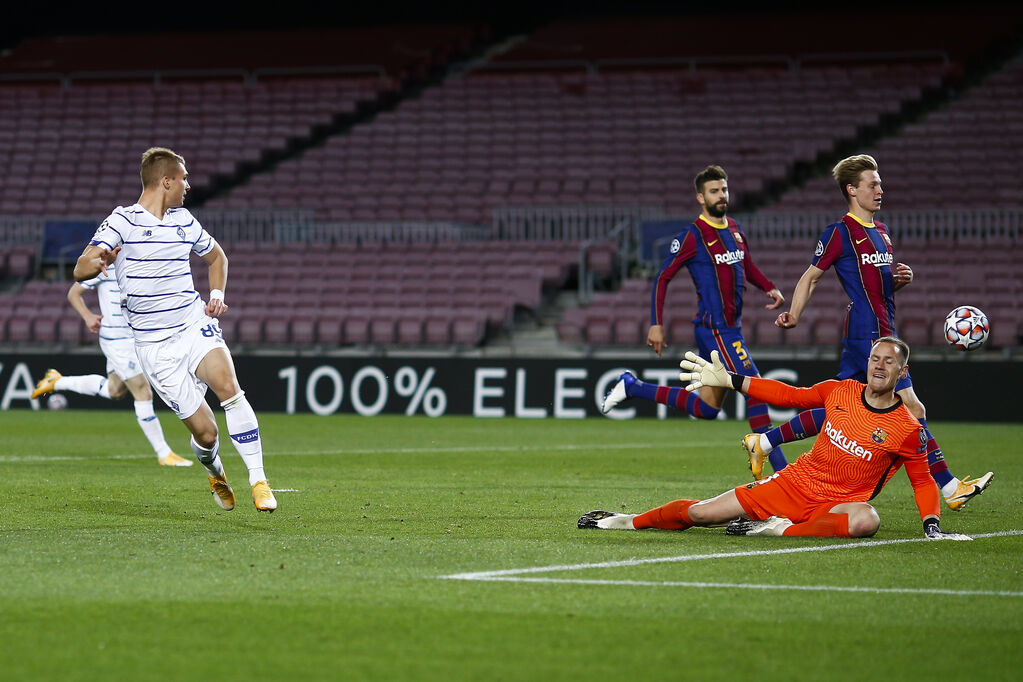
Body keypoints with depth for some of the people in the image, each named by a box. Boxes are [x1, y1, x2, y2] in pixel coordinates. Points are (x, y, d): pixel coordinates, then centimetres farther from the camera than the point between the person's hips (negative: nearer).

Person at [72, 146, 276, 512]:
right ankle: (214, 472, 31)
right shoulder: (123, 220, -7)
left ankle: (258, 480, -21)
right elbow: (80, 270, -19)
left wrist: (217, 295, 11)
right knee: (205, 432, -5)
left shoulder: (183, 220, 10)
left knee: (228, 388, -27)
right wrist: (98, 262, -42)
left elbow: (216, 256, 29)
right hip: (155, 345, -3)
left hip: (196, 326, 3)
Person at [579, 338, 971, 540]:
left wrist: (932, 526, -12)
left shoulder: (907, 429, -7)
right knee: (698, 514, -3)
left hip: (841, 501, -3)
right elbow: (790, 395, 12)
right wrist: (729, 380, 9)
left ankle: (778, 530, -29)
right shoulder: (839, 391, 3)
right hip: (795, 483, 3)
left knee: (866, 521, -42)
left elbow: (922, 480, 2)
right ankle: (627, 521, 20)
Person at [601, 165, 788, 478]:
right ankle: (780, 469, -9)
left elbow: (748, 266, 27)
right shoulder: (693, 236, -11)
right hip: (714, 328, -9)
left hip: (731, 327, 9)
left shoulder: (734, 229, 12)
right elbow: (663, 277, -8)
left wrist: (770, 288, 8)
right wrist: (656, 324, -13)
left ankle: (632, 387, 25)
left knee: (706, 408, 13)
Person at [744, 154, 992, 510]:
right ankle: (949, 488, -7)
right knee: (913, 408, -9)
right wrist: (794, 315, -13)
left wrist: (902, 278, 6)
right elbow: (810, 277, -2)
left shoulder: (881, 231, 18)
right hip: (867, 333, -9)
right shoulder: (840, 232, -7)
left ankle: (762, 442, 19)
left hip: (882, 331, 9)